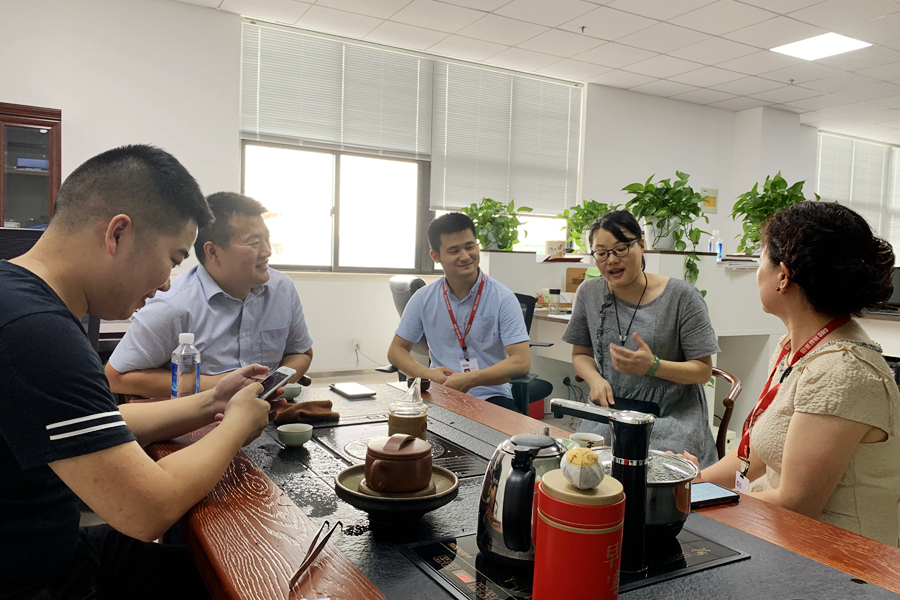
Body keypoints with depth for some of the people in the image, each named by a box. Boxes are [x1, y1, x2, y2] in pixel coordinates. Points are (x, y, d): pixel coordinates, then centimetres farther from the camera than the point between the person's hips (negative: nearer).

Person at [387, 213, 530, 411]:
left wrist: (469, 380, -22)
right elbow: (396, 350, 11)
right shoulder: (423, 299, 3)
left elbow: (521, 362, -11)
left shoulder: (502, 298, -6)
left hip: (490, 396, -2)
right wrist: (426, 373, -10)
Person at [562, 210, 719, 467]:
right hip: (610, 409, 3)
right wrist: (595, 379, -6)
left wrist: (653, 366, -21)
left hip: (673, 416, -3)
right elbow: (581, 353, 16)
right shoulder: (589, 293, 5)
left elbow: (704, 370, -4)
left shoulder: (682, 296, -6)